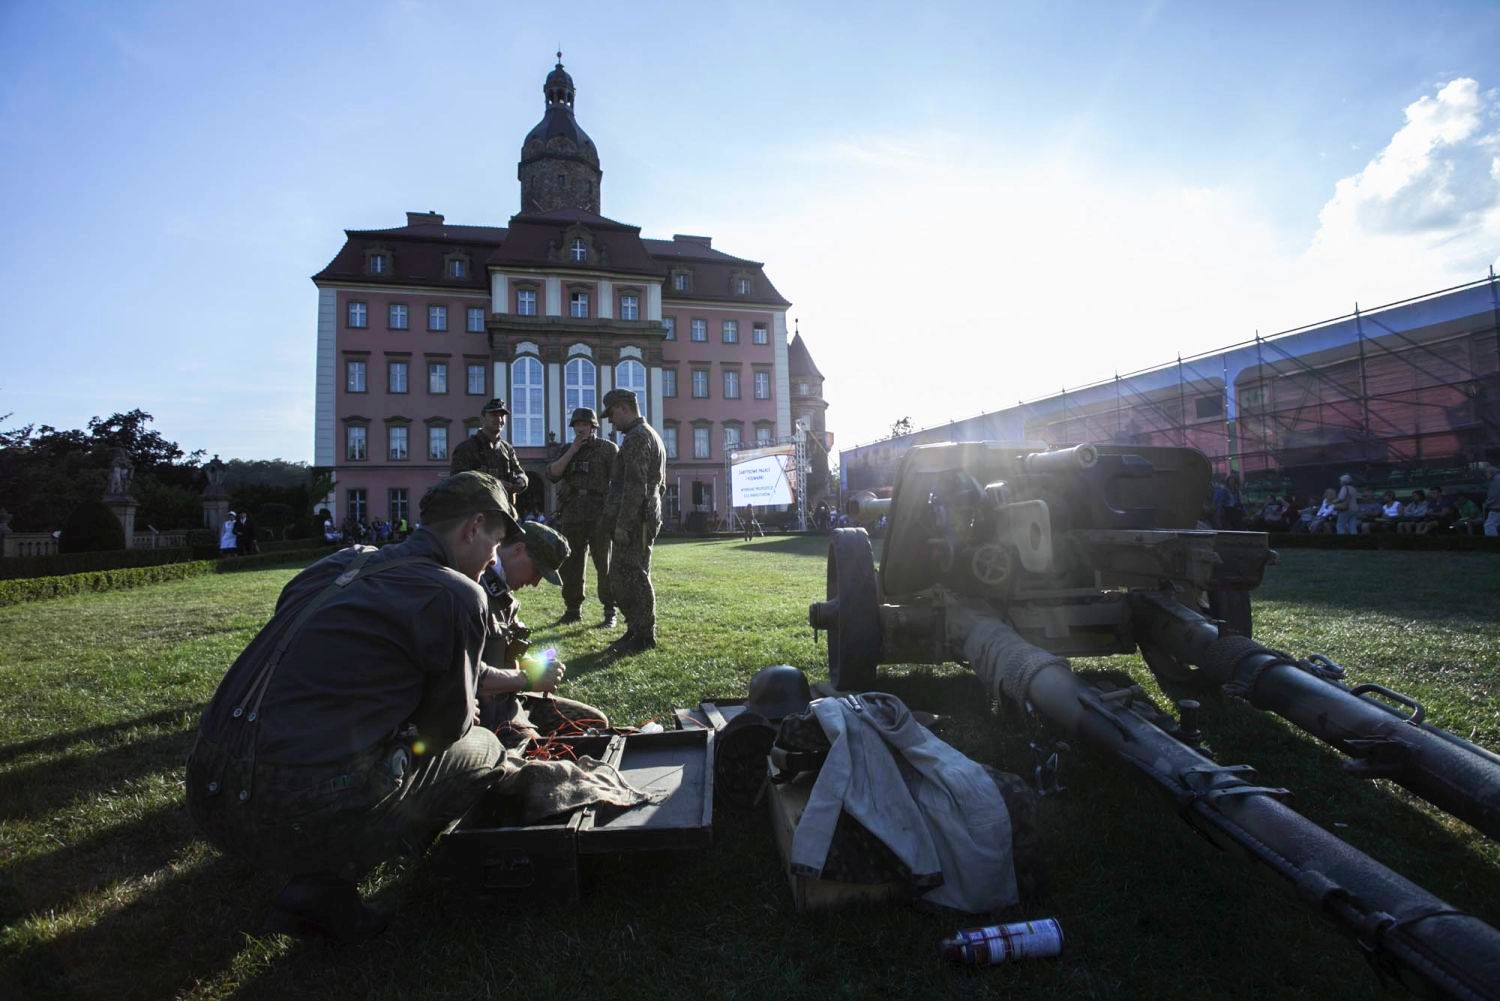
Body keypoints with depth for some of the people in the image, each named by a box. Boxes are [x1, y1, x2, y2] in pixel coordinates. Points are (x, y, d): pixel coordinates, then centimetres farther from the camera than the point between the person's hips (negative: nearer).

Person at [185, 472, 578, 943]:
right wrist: (465, 712, 26)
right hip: (300, 813, -8)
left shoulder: (342, 563, 14)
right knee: (484, 751, 10)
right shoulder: (459, 596, -11)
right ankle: (324, 886, 6)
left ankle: (318, 872, 17)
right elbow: (448, 724, 1)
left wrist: (523, 680, 34)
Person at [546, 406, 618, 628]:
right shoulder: (568, 450, 15)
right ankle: (572, 609, 19)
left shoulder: (608, 448, 2)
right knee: (570, 566, 7)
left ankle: (610, 613, 3)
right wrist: (573, 450, -5)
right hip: (571, 518, 4)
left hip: (599, 518, -4)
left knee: (605, 566, -3)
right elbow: (552, 474, 1)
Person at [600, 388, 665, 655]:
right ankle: (635, 630, 20)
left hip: (634, 521, -10)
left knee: (633, 577, -5)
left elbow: (634, 486, -21)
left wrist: (623, 523, -20)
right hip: (646, 518, 10)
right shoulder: (651, 435, 21)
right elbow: (659, 484, 24)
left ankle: (644, 636, 1)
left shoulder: (637, 438, -13)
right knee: (620, 577, 14)